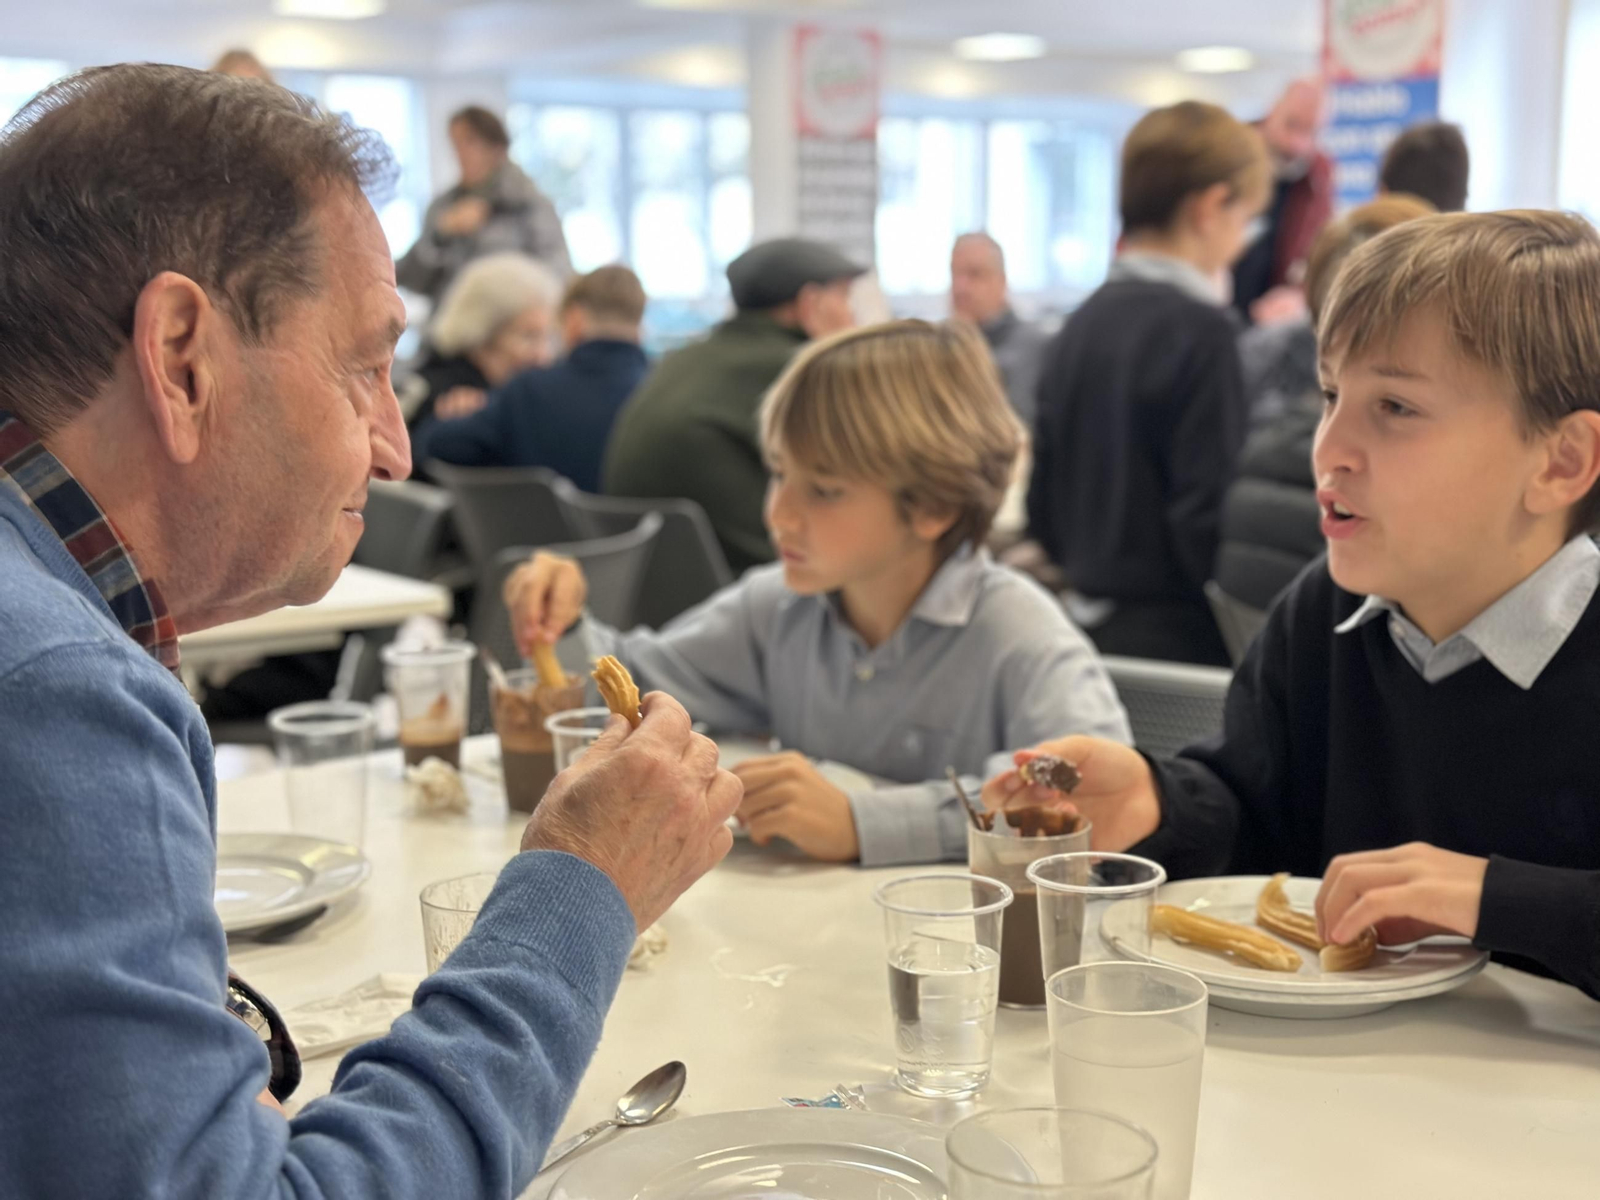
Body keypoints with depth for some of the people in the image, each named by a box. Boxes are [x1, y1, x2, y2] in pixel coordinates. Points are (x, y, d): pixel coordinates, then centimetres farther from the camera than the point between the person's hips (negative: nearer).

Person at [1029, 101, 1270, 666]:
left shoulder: (1078, 326, 8)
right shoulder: (1198, 328, -14)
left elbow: (1043, 507, 12)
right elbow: (1207, 514, -18)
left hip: (1089, 621, 8)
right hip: (1178, 639, -8)